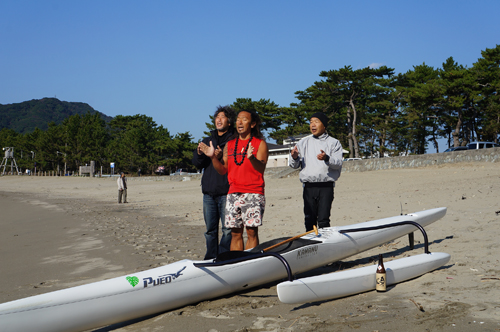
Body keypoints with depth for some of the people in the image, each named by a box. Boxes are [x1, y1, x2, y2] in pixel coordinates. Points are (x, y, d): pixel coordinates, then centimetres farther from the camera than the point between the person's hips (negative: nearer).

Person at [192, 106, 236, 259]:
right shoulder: (207, 141, 18)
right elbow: (197, 164, 12)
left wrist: (222, 157, -23)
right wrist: (199, 153, -9)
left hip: (226, 191, -5)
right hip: (209, 191, 5)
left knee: (227, 228, -5)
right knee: (210, 229, 9)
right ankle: (211, 259, 16)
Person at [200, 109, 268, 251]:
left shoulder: (260, 144, 4)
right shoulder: (229, 145, 17)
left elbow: (261, 168, -10)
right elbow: (223, 170, 13)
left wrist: (251, 157, -29)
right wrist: (213, 156, -2)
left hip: (253, 193, -4)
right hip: (233, 194, 4)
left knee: (251, 231, -7)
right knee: (235, 233, 4)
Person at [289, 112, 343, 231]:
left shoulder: (333, 143, 6)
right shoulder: (303, 143, 15)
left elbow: (338, 163, -6)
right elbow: (294, 165, 12)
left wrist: (327, 158, -26)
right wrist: (294, 158, -11)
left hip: (326, 187, -3)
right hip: (309, 187, 3)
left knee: (323, 220, -8)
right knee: (309, 220, 4)